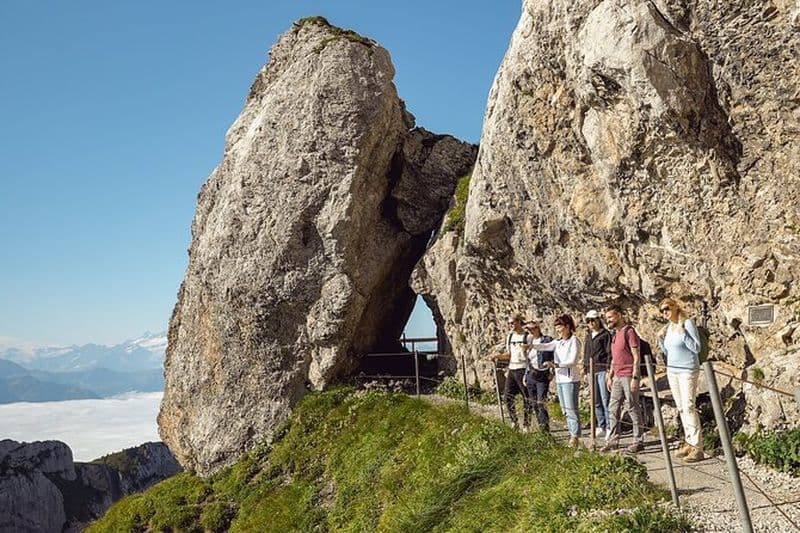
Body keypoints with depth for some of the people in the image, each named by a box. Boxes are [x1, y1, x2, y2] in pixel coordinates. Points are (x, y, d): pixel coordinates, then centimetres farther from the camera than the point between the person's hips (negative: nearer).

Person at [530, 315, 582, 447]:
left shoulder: (574, 341, -7)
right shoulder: (558, 342, 14)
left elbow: (572, 361, -15)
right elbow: (546, 346, -4)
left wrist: (556, 365, -28)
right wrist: (532, 345, -23)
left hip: (570, 379, -8)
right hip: (559, 379, 8)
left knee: (571, 409, -7)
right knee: (565, 410, 11)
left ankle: (575, 437, -2)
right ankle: (572, 434, 19)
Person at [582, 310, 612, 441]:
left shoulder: (605, 334, -2)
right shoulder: (588, 336, 18)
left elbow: (609, 352, -6)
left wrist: (608, 370, -13)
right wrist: (585, 370, 17)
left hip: (602, 370, -7)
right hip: (591, 371, 7)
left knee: (605, 399, -8)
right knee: (596, 401, 9)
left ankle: (609, 427, -4)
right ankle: (601, 426, 16)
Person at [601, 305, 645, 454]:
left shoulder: (629, 331, -10)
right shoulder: (615, 334, 16)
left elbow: (636, 356, -14)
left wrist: (635, 378, -19)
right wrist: (610, 376, 18)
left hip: (628, 376, -8)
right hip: (617, 377, 8)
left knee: (632, 408, -1)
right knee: (613, 408, 8)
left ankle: (638, 442, 8)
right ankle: (613, 441, 15)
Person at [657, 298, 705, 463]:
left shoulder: (687, 323, -9)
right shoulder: (668, 327, 11)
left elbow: (696, 348, -14)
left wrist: (682, 333, -20)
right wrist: (660, 338, 3)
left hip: (687, 371, -7)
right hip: (672, 371, 7)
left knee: (689, 407, -10)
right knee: (681, 408, 9)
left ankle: (697, 448, -8)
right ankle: (689, 443, 15)